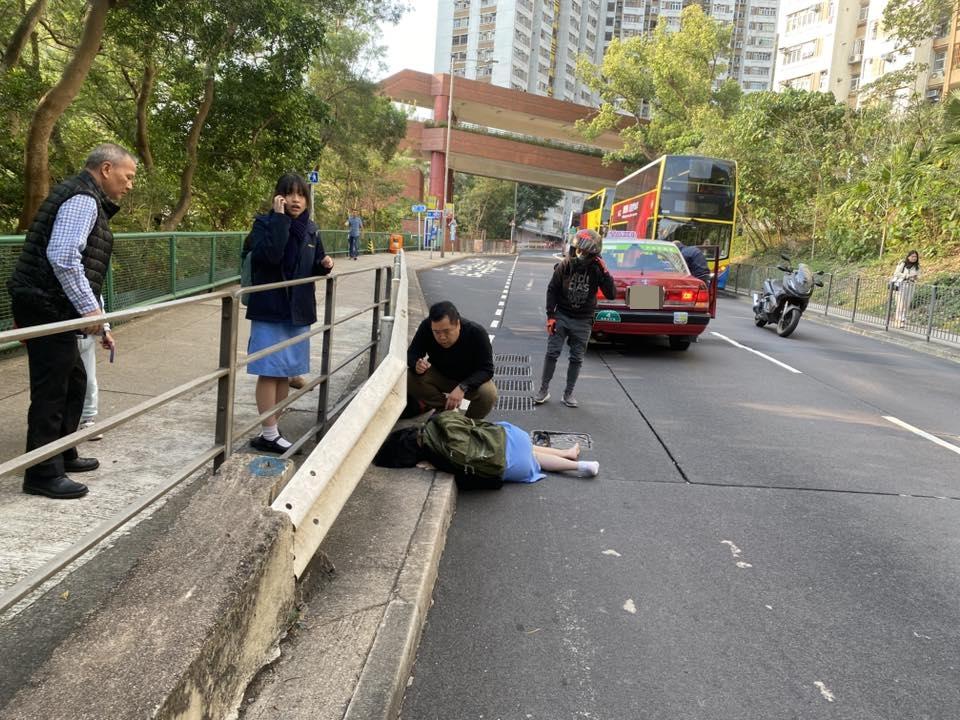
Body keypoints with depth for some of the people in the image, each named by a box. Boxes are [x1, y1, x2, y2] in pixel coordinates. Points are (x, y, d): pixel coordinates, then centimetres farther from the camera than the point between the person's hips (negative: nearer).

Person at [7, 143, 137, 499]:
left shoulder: (87, 199, 20)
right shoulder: (83, 198, -12)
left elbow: (80, 265, 24)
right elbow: (63, 257, -26)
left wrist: (99, 322, 24)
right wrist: (90, 308, -20)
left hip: (53, 309, 10)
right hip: (46, 308, -10)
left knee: (74, 381, 19)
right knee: (51, 390, -4)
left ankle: (63, 455, 32)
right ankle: (43, 474, 5)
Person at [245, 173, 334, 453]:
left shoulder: (310, 229, 10)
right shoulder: (264, 223, -7)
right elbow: (271, 255, -26)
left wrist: (324, 264, -3)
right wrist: (280, 218, -23)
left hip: (298, 311, 6)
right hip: (269, 311, -6)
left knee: (286, 372, 11)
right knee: (270, 372, -3)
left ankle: (271, 429, 23)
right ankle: (268, 434, 5)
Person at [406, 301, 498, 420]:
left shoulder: (477, 333, -29)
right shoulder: (426, 327, -24)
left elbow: (486, 370, -27)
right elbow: (412, 354, -13)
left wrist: (462, 387, -44)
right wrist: (416, 365, -39)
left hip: (469, 380, -2)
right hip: (439, 375, 2)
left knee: (489, 394, -33)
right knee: (408, 378, -25)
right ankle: (445, 409, -5)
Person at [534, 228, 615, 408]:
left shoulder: (597, 270, -6)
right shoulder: (565, 265, -8)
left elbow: (611, 295, -11)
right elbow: (552, 290, -1)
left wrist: (605, 272, -20)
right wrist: (550, 316, -5)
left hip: (583, 321, 1)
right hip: (561, 317, -1)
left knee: (576, 359, 7)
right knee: (552, 353, -1)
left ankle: (568, 394, 18)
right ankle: (544, 389, 12)